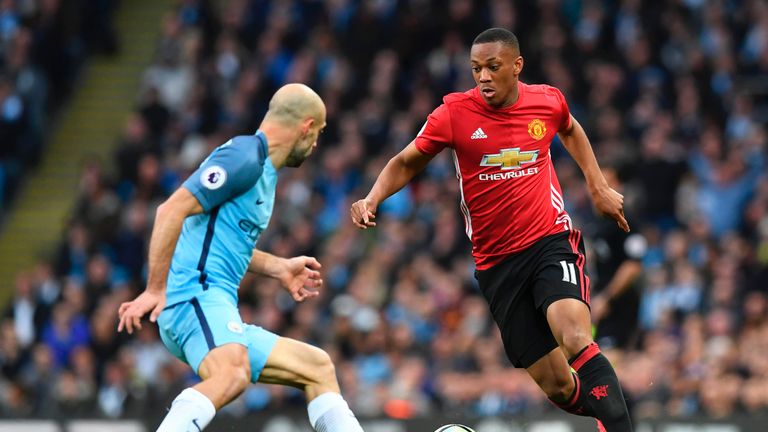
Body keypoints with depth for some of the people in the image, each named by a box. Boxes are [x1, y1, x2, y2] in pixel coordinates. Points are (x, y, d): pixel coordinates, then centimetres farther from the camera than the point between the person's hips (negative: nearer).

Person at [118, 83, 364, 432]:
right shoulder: (244, 157, -7)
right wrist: (155, 290, -21)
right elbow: (172, 210, -16)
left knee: (318, 368, 17)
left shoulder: (264, 171, 25)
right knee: (233, 374, -38)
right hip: (198, 296, -11)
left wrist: (279, 268, 41)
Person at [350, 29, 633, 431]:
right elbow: (406, 162, 6)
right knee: (558, 387, -4)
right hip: (496, 262, 1)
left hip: (551, 242, -1)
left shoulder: (548, 100, -1)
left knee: (575, 340, -30)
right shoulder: (455, 112, -6)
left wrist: (599, 187, 21)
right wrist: (373, 198, -12)